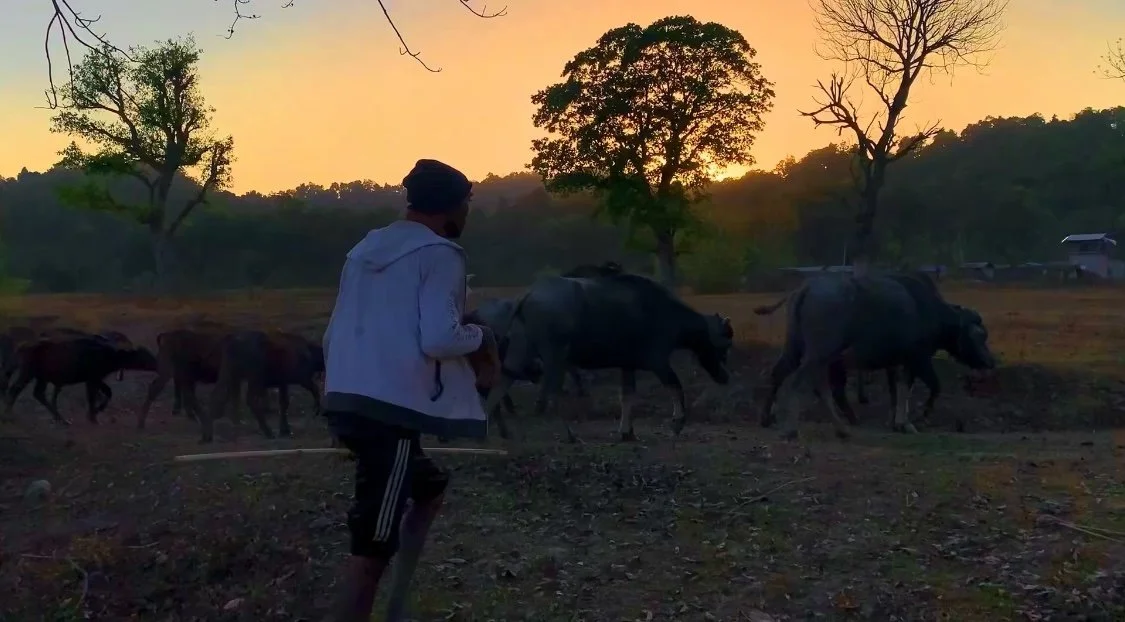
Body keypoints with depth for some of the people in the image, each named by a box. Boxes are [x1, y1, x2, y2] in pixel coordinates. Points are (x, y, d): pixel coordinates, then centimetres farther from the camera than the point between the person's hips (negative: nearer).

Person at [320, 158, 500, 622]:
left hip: (346, 404, 8)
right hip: (392, 411, -8)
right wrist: (481, 338, 2)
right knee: (372, 551, -3)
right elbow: (437, 339, -18)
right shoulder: (439, 254, -5)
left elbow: (333, 336, 20)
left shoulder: (365, 249, 17)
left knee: (428, 489, 29)